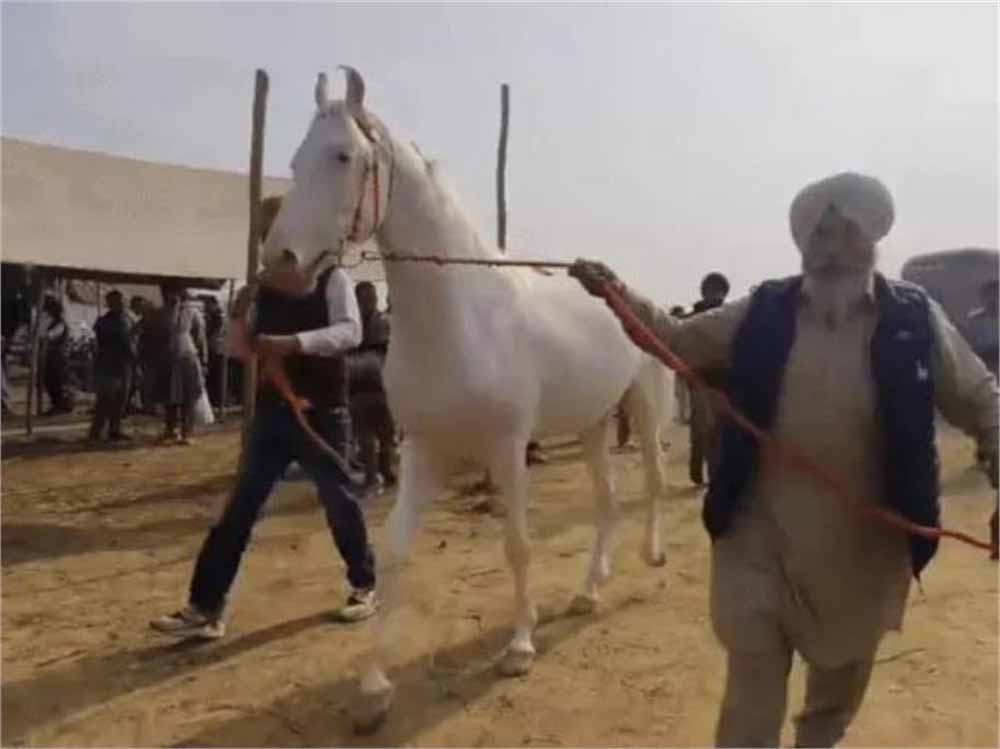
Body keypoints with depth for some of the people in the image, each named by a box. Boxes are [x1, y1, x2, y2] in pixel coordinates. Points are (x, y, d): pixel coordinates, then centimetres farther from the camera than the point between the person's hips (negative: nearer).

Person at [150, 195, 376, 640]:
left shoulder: (331, 277, -6)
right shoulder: (264, 287, 8)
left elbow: (351, 331, -21)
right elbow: (242, 350, 10)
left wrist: (295, 342, -33)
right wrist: (239, 314, -9)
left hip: (321, 411, -5)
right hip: (272, 410, 5)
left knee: (337, 499, 8)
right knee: (241, 506, 4)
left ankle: (363, 586, 31)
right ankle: (205, 608, 11)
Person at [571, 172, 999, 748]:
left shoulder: (916, 319, -5)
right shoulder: (762, 313, -3)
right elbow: (678, 339, 6)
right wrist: (622, 296, -9)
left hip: (864, 547, 2)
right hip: (762, 537, -1)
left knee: (838, 696, 25)